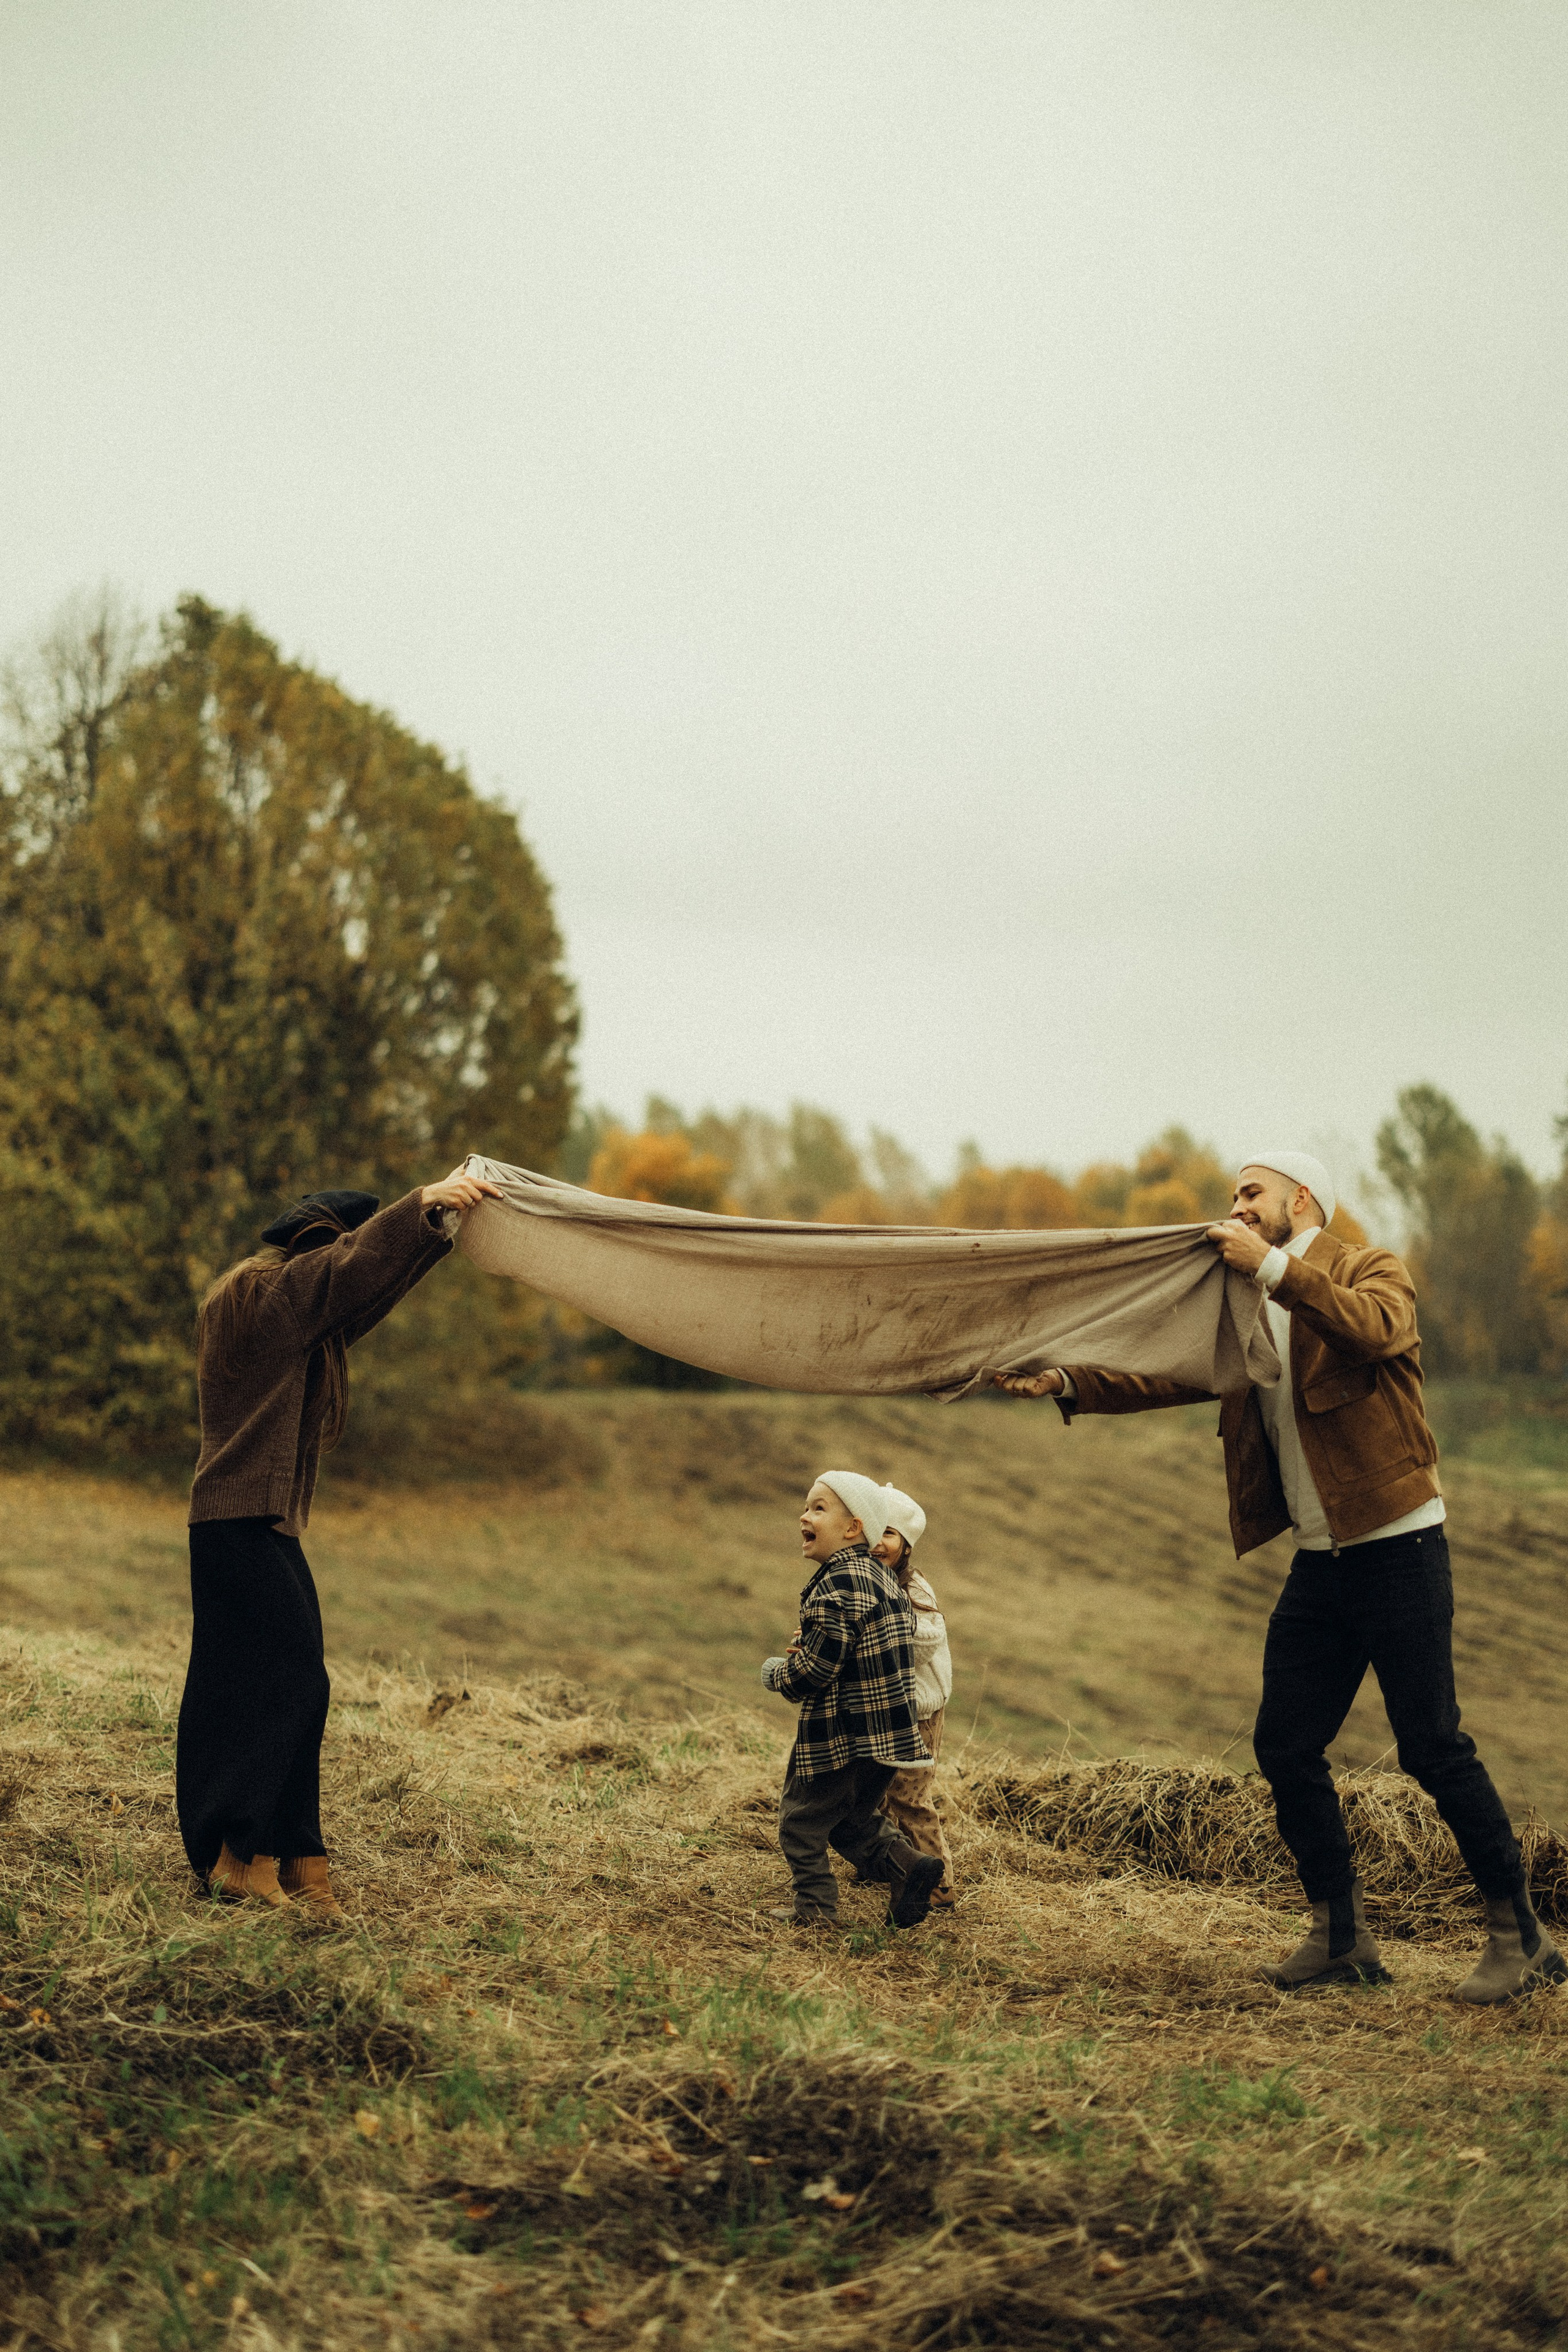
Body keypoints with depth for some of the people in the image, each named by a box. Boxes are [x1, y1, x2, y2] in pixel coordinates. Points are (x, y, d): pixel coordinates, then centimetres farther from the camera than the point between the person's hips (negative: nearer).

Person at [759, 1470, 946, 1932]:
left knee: (801, 1817, 7)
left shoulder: (840, 1583, -20)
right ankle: (908, 1866, 10)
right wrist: (803, 1655, 12)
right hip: (888, 1734, 9)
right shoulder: (884, 1578, 11)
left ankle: (814, 1907, 13)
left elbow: (817, 1668, -23)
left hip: (842, 1737, -9)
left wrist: (776, 1675, -3)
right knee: (853, 1820, 23)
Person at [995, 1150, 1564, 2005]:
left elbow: (1376, 1330, -28)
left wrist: (1273, 1266, -29)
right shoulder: (1248, 1313, 14)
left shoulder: (1372, 1270, -5)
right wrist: (1065, 1382, -7)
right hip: (1318, 1560, 7)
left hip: (1397, 1549, -7)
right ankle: (1341, 1936, 19)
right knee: (1285, 1749, 5)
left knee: (1433, 1749, -5)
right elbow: (1169, 1378, 7)